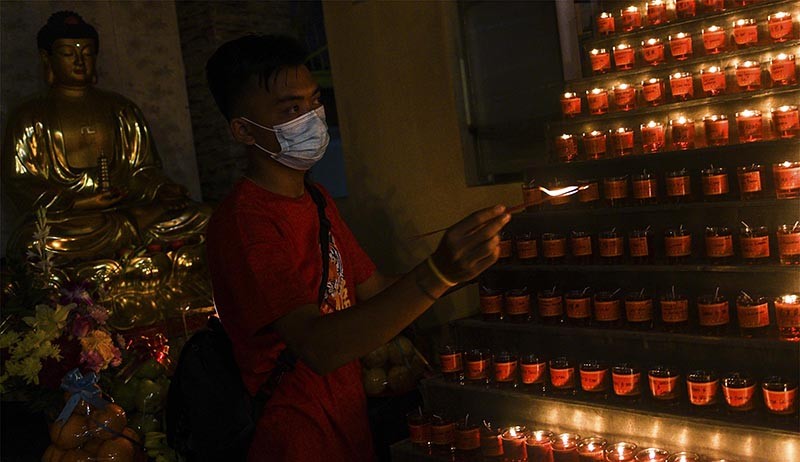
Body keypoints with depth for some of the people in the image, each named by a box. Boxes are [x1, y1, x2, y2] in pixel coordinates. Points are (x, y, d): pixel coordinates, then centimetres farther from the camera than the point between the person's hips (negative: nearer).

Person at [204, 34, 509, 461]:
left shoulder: (317, 200, 8)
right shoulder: (243, 222, -22)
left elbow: (373, 289, 11)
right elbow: (317, 347, -32)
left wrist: (457, 259, -5)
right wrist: (437, 275, -42)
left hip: (349, 424, 8)